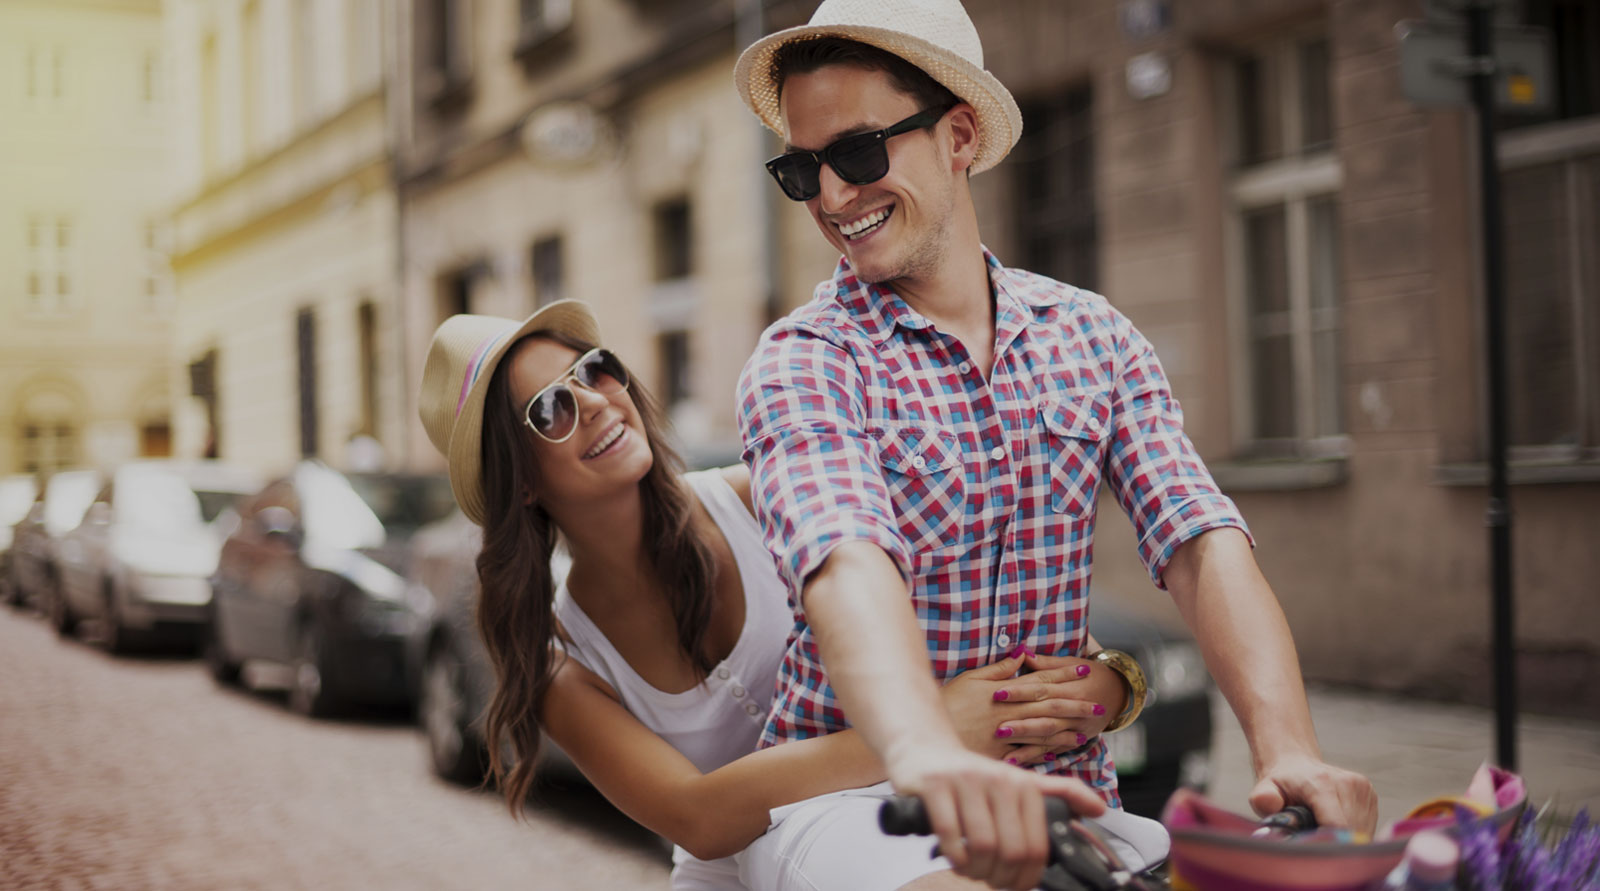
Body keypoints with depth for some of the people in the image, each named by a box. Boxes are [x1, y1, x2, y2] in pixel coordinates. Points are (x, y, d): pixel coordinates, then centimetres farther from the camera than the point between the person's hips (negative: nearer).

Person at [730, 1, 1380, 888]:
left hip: (1056, 792, 6)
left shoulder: (1092, 337, 6)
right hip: (848, 791, -6)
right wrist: (927, 753, -49)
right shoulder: (802, 363, -8)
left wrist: (1287, 749, -26)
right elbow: (845, 565, -28)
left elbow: (1203, 546, -7)